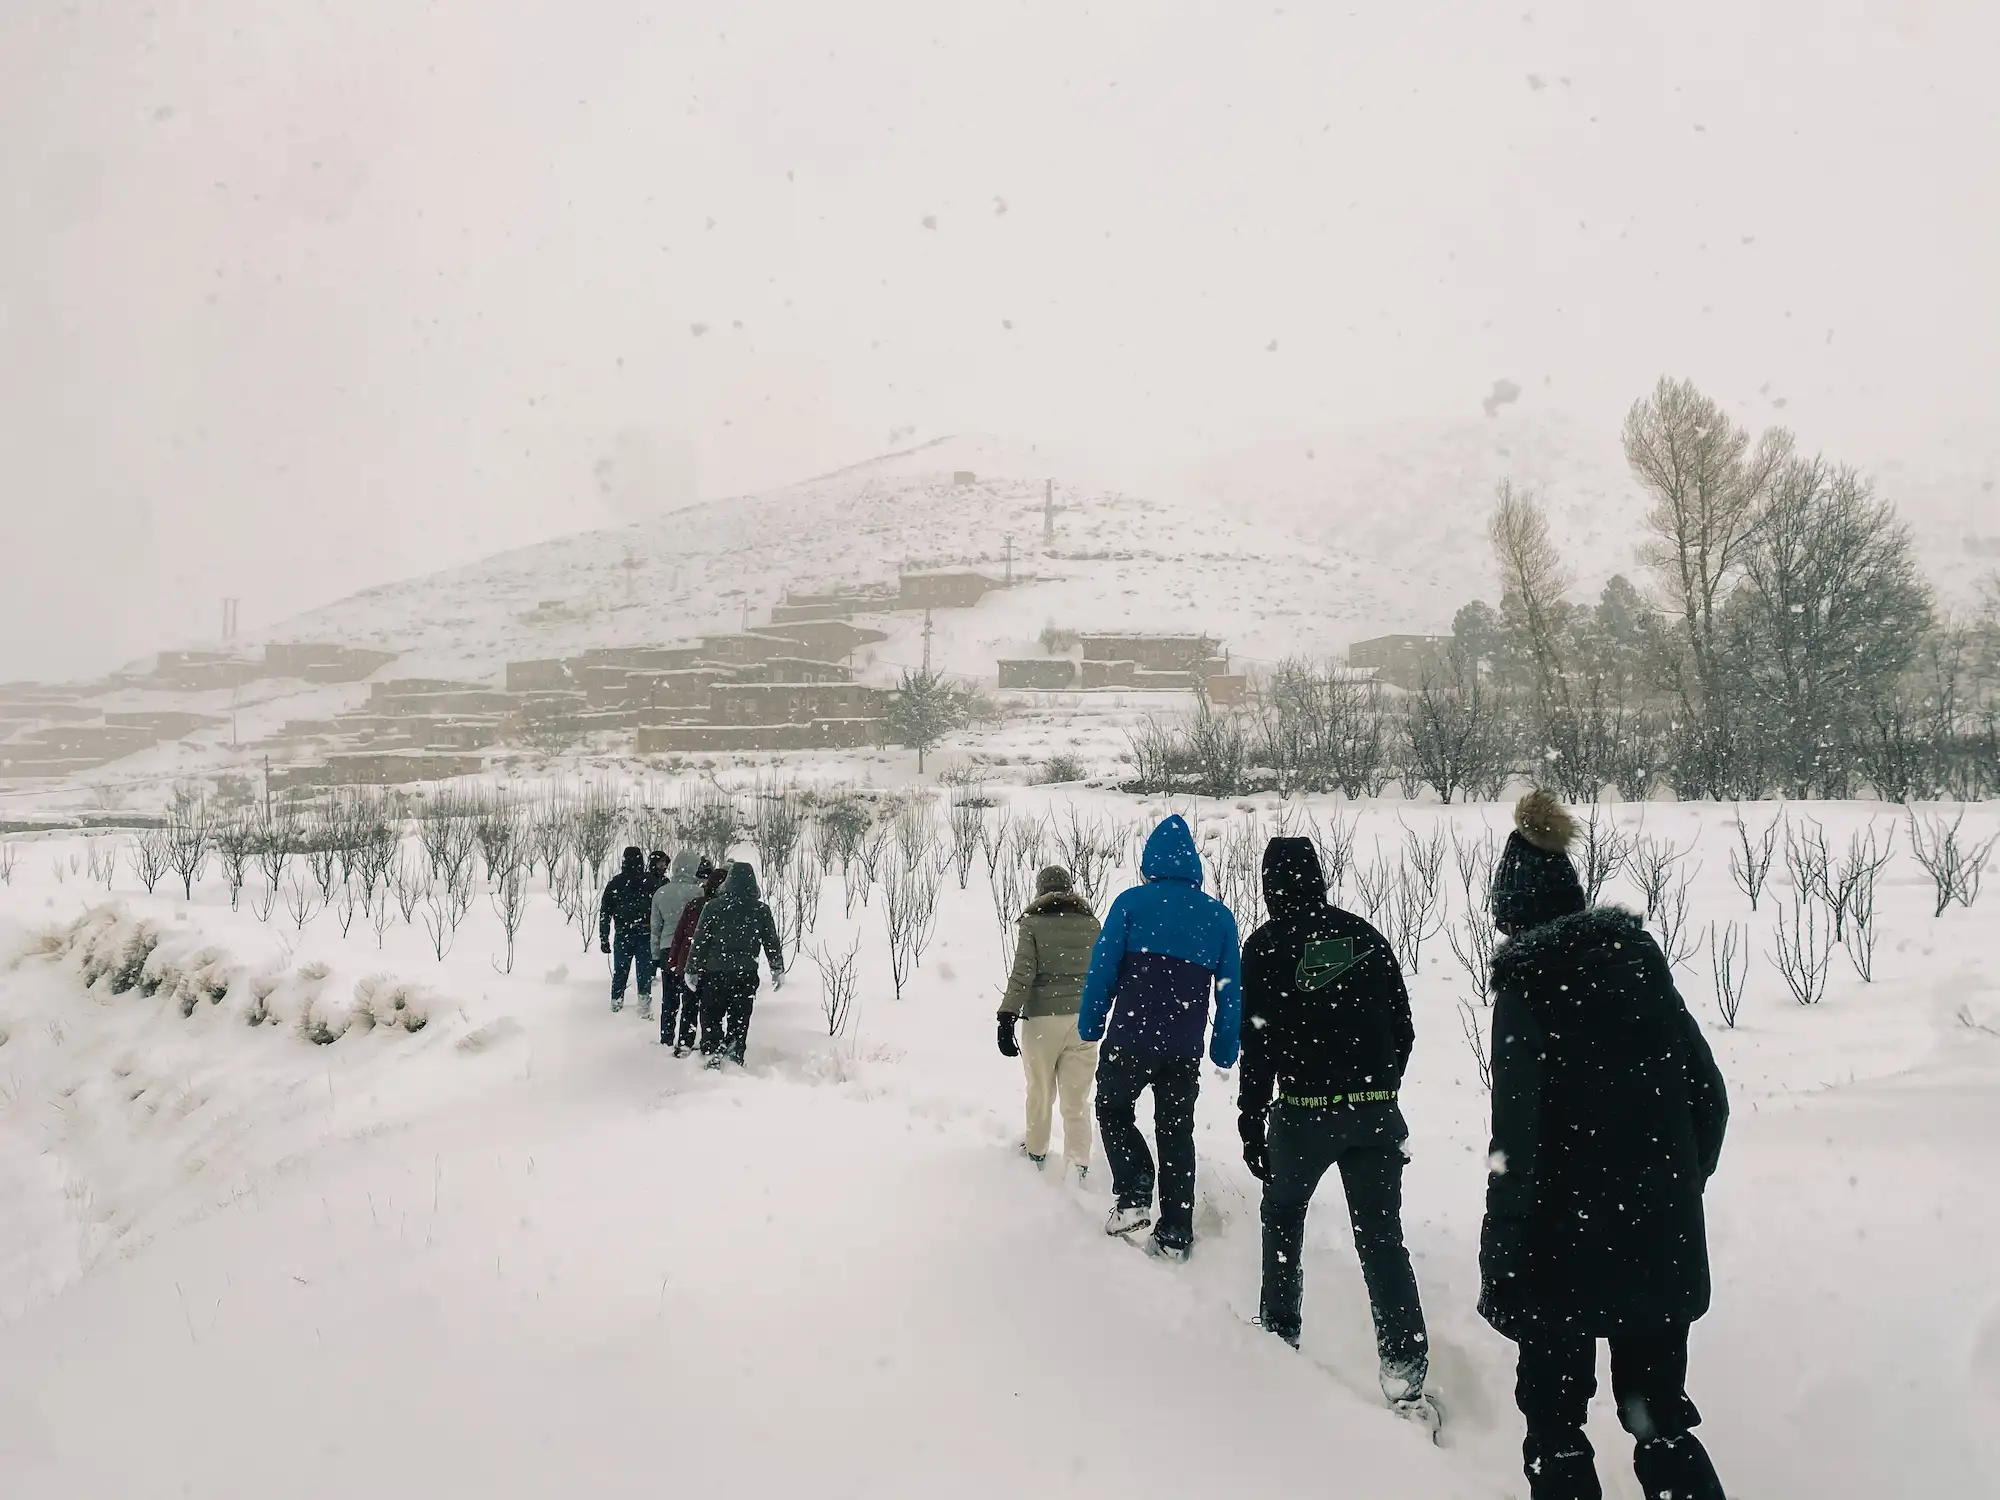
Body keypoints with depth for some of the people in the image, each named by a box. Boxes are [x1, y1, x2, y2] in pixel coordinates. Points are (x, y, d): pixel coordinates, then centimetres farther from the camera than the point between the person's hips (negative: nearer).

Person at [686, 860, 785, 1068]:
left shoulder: (713, 907, -7)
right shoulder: (761, 910, -2)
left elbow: (699, 941, -5)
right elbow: (772, 942, 4)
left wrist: (693, 969, 3)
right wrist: (778, 969, 15)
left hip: (715, 973, -1)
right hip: (746, 975, 1)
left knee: (711, 1016, 10)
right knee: (739, 1019, 11)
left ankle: (712, 1053, 1)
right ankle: (735, 1055, 10)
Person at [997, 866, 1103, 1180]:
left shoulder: (1033, 924, -4)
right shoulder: (1091, 924, 5)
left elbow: (1022, 975, -11)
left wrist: (1007, 1019, -11)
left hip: (1042, 1021, -1)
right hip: (1083, 1021, 2)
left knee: (1040, 1093, 17)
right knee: (1077, 1100, 3)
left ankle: (1036, 1152, 34)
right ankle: (1077, 1165, -5)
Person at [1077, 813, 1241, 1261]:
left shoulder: (1132, 902, -5)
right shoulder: (1219, 916, 6)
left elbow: (1102, 967, -7)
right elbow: (1231, 990, 8)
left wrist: (1090, 1024, 2)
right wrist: (1225, 1050, 15)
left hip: (1130, 1040, -3)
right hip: (1186, 1050, 3)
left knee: (1113, 1111, 19)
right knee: (1176, 1132, 14)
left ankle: (1134, 1198, 1)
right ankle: (1175, 1234, 13)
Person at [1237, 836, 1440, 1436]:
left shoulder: (1266, 946, -5)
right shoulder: (1363, 935, 6)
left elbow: (1259, 1045, -8)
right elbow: (1402, 1027, 9)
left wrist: (1251, 1124, -2)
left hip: (1304, 1112, -2)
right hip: (1376, 1113, 3)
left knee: (1282, 1214, 22)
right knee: (1383, 1239, 3)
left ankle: (1279, 1331, 28)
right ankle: (1405, 1376, -2)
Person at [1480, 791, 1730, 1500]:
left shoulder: (1526, 985, -14)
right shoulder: (1641, 959, 2)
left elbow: (1518, 1138, -18)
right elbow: (1708, 1095, 6)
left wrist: (1500, 1257, -12)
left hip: (1566, 1249, -5)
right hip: (1665, 1246, 5)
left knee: (1555, 1424, 11)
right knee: (1660, 1415, 18)